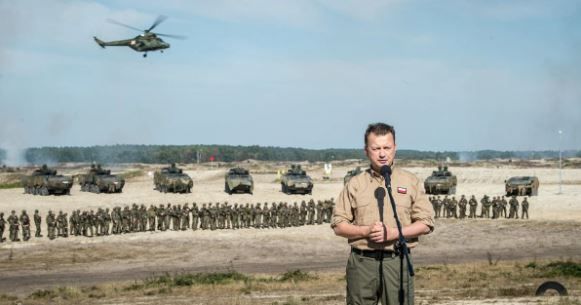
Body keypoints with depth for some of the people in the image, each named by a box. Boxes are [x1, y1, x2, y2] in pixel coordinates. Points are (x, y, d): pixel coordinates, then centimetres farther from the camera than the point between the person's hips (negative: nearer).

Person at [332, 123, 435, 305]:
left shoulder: (412, 182, 6)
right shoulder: (354, 184, 8)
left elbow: (426, 224, 2)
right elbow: (338, 226, 5)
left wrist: (394, 233, -12)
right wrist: (365, 231, -12)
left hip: (397, 261, -1)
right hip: (362, 261, 1)